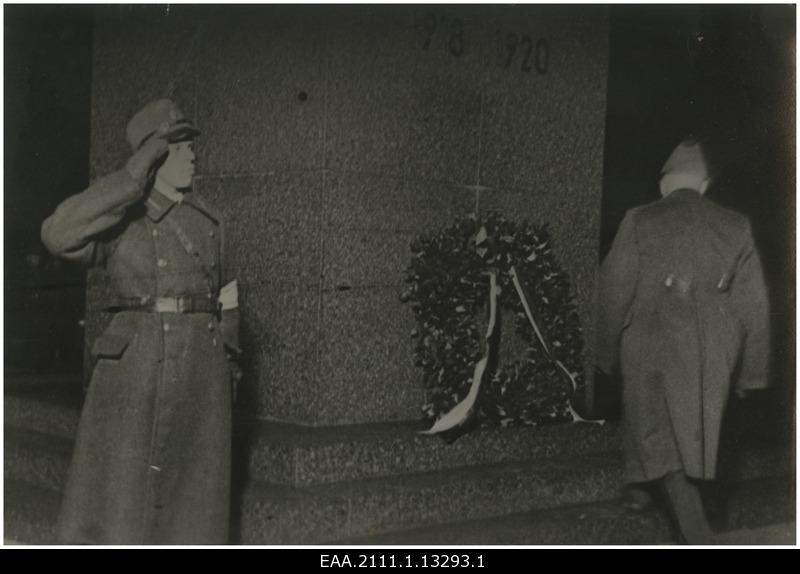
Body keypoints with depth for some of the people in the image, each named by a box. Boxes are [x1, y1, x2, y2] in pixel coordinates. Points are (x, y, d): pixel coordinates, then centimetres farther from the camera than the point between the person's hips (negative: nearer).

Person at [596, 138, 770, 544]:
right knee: (693, 435, 21)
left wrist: (607, 354, 8)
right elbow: (753, 305, 2)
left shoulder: (640, 222, -8)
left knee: (661, 443, 3)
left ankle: (699, 537, -8)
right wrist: (750, 370, 10)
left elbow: (614, 293, -5)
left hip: (654, 353, -3)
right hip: (713, 357, 4)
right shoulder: (735, 226, 1)